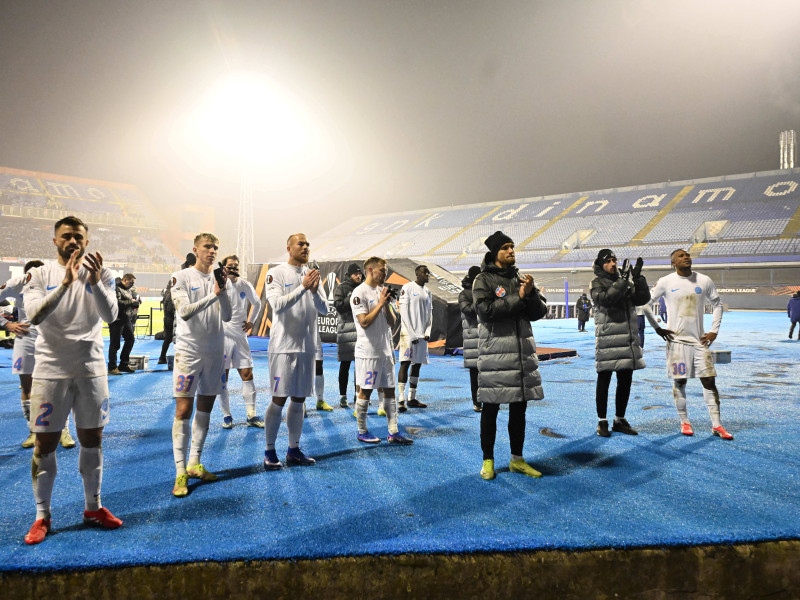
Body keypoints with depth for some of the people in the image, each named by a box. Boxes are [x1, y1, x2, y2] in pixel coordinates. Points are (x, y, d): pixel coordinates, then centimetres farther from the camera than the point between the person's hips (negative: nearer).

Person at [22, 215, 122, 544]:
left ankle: (93, 507, 23)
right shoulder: (40, 275, -1)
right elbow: (35, 315, -16)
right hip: (50, 370, -1)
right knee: (45, 443, 3)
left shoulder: (100, 274, 2)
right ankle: (42, 515, 18)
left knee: (92, 439, 9)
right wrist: (66, 282, -27)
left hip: (91, 369, 1)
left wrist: (95, 281, -26)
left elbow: (111, 316, -11)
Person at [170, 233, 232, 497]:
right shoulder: (181, 277, -2)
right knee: (184, 410, -6)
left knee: (205, 408, 11)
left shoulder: (219, 278, 9)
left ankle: (194, 463, 22)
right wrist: (213, 295, -20)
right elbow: (185, 311, -15)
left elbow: (227, 316, 1)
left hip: (215, 351, 5)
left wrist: (223, 291, -13)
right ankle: (180, 472, -1)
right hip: (189, 350, -5)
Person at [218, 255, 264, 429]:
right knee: (223, 378, 3)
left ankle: (251, 416, 8)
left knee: (247, 375, 2)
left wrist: (251, 321, 13)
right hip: (223, 335, -3)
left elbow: (257, 303, 21)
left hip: (240, 336, 3)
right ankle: (226, 416, 14)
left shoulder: (245, 284, 6)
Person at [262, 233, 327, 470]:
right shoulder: (276, 273, -3)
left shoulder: (311, 274, 11)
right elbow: (278, 305, -17)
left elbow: (324, 310, 5)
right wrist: (303, 287, -22)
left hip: (307, 346, 5)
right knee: (278, 399, -3)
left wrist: (315, 291, -14)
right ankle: (270, 451, 9)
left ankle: (294, 450, 21)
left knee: (299, 399, 11)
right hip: (283, 346, -5)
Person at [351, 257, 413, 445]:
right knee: (365, 391, 1)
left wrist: (387, 304, -4)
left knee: (389, 389, 7)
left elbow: (391, 322, 11)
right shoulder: (359, 293, -9)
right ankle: (362, 431, 14)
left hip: (386, 350, 8)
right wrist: (381, 303, -13)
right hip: (368, 350, -7)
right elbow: (364, 321, -18)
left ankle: (393, 432, 12)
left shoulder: (382, 291, 13)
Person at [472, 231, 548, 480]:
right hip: (495, 353, -5)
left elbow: (540, 312, 9)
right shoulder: (483, 280, -2)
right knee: (490, 409, 3)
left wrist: (531, 294, -10)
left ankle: (517, 460, 24)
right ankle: (488, 460, 16)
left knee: (519, 408, 12)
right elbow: (486, 310, -18)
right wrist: (518, 297, -16)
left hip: (522, 352, 5)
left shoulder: (521, 279, 14)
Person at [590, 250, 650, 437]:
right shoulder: (597, 283, -1)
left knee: (625, 381, 11)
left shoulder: (625, 282, 16)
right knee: (604, 381, 2)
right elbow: (606, 298, -20)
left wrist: (638, 278, -6)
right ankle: (602, 422, 11)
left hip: (628, 339, 6)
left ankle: (620, 420, 23)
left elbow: (642, 299, 6)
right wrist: (624, 279, -20)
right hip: (607, 339, -6)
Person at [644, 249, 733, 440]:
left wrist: (714, 330, 7)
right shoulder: (665, 282, -2)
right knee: (679, 382, 3)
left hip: (700, 339, 2)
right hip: (676, 339, -2)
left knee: (709, 381, -1)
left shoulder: (704, 281, 5)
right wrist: (657, 328, 0)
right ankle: (684, 422, 17)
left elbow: (717, 304, 15)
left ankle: (716, 425, 6)